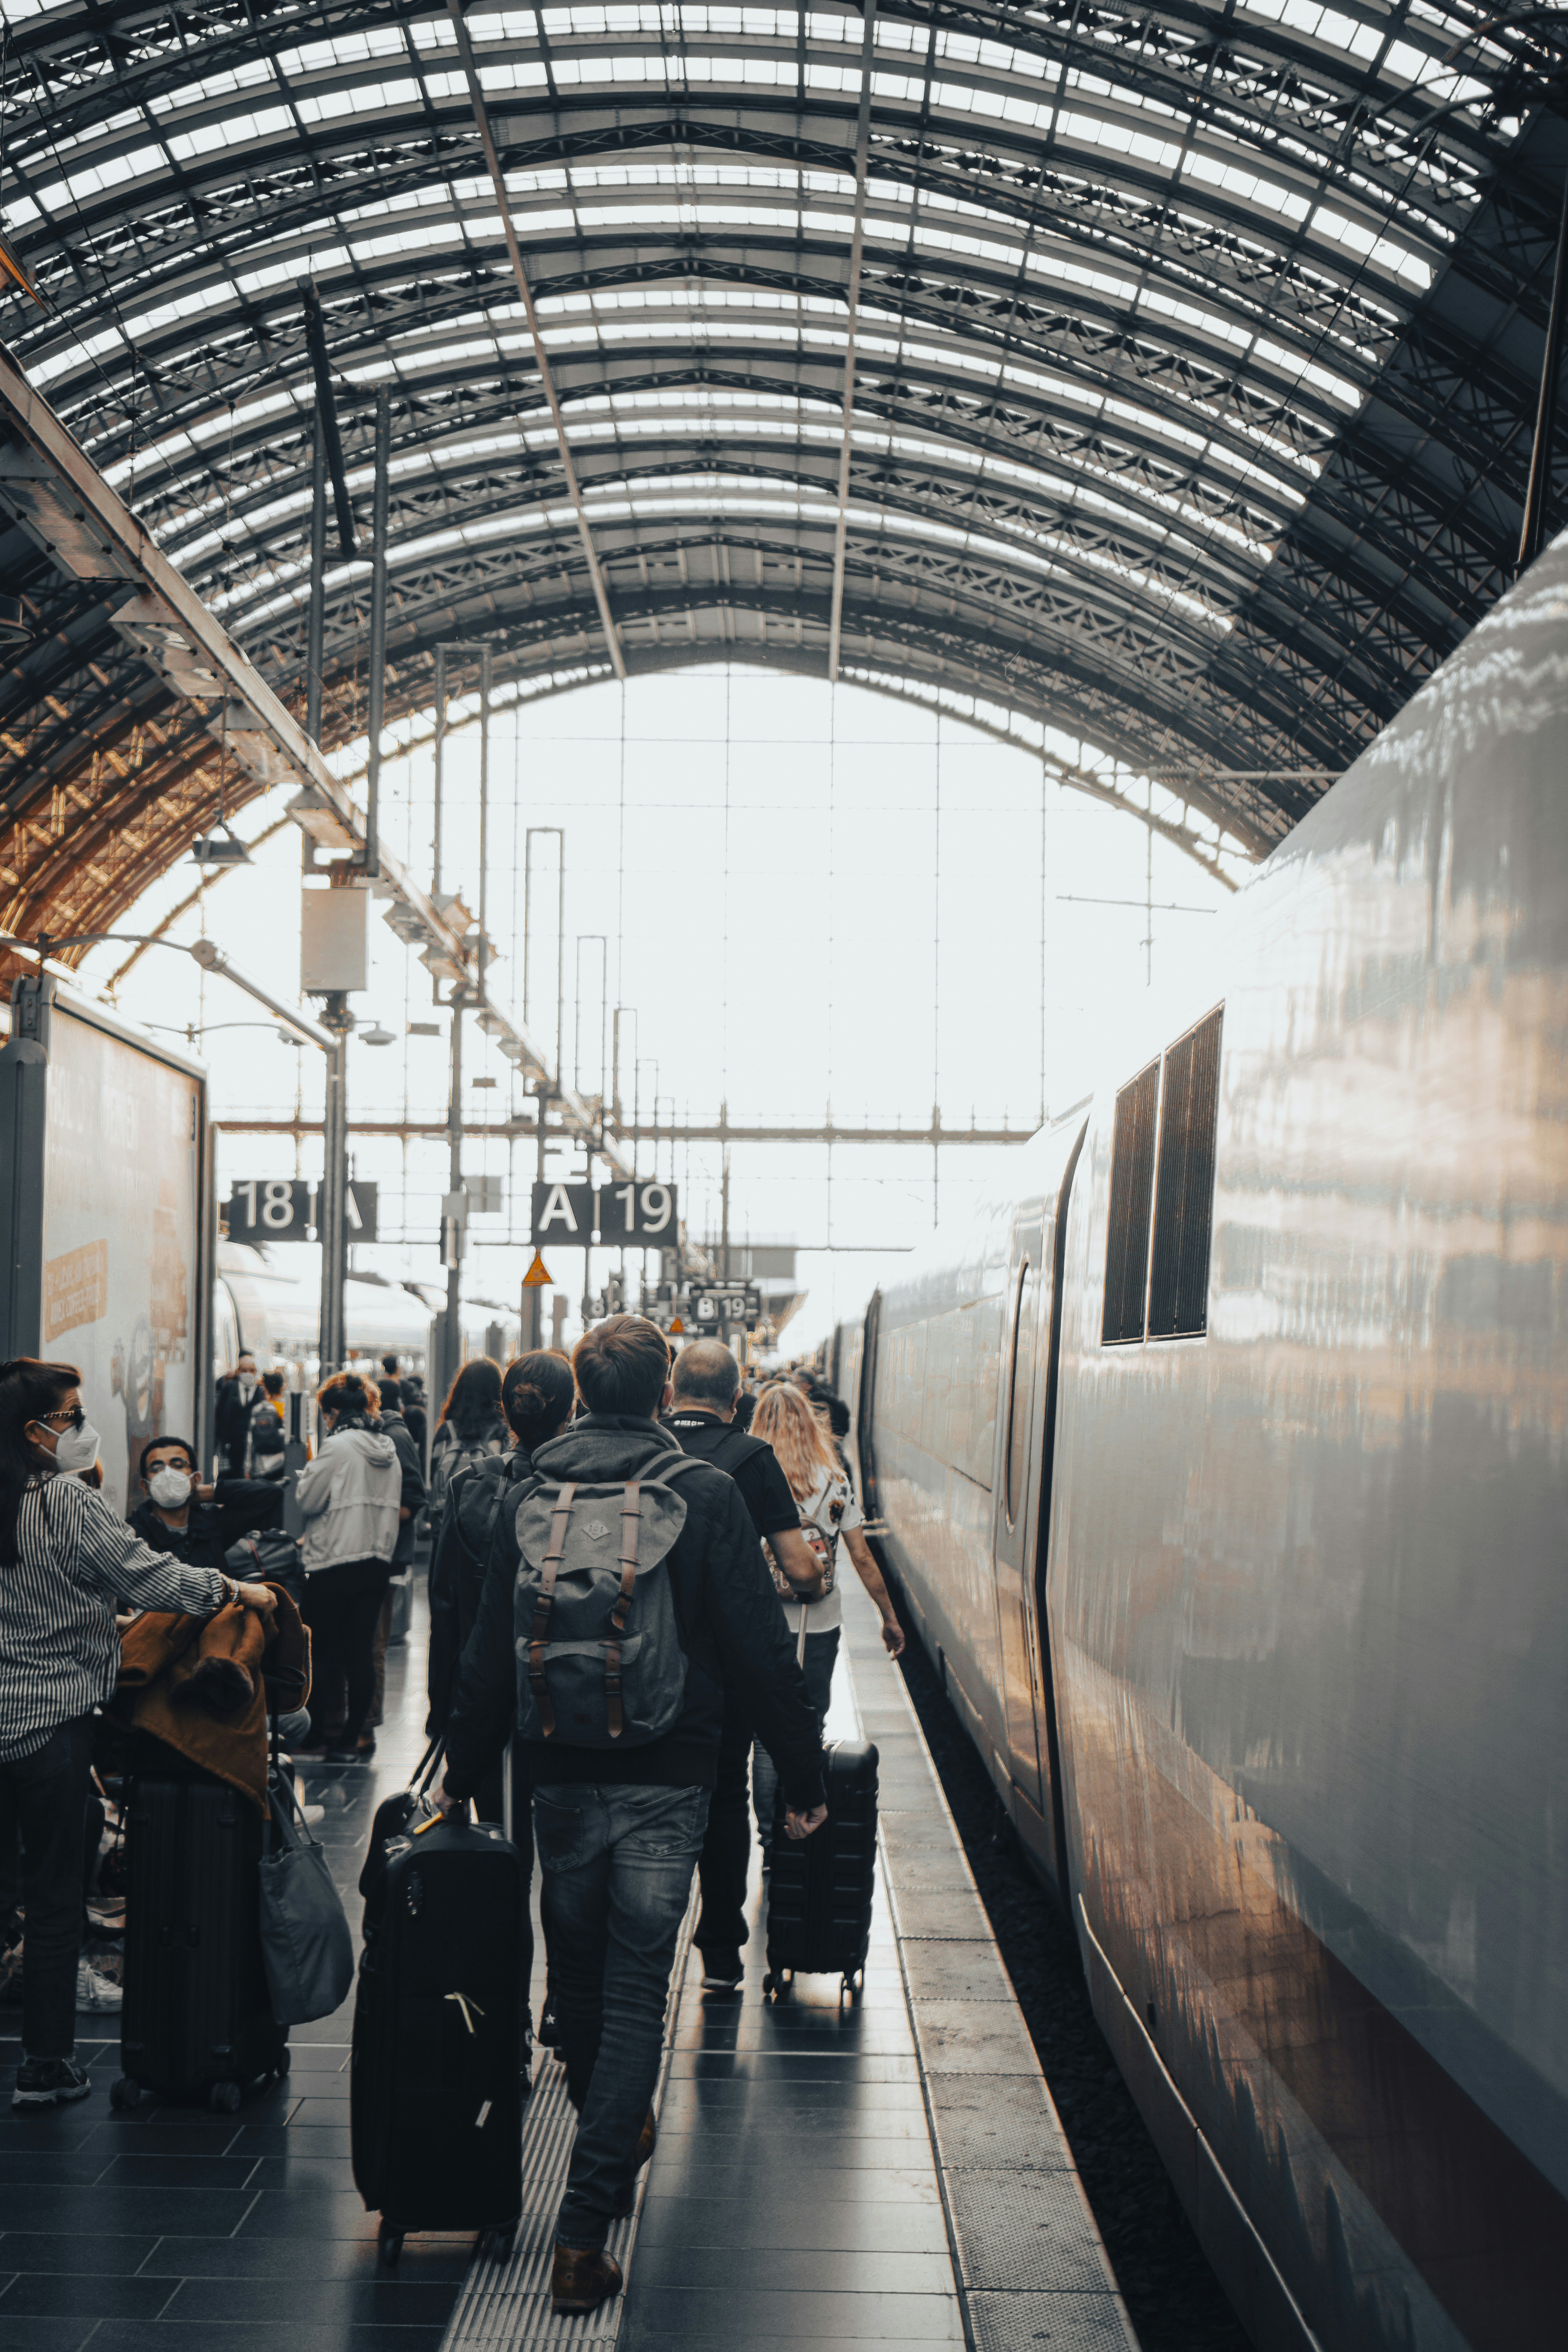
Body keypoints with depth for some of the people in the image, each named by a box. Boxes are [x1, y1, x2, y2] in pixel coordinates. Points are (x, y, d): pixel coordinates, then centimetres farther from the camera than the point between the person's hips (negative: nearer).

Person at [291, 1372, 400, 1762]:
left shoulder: (338, 1446, -14)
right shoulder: (388, 1451, 9)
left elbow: (308, 1499, -9)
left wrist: (304, 1476, 12)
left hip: (336, 1564, -7)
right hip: (378, 1562, 7)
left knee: (316, 1650, 4)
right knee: (361, 1652, 7)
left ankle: (315, 1736, 8)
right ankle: (350, 1738, 9)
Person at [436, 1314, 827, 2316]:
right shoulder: (705, 1494, -9)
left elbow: (492, 1651, 6)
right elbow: (763, 1649, -9)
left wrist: (465, 1772, 16)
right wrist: (805, 1778, -1)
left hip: (563, 1777, 3)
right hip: (667, 1780, -3)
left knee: (580, 1968, 21)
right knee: (635, 1989, 0)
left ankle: (618, 2135, 42)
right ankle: (584, 2232, -4)